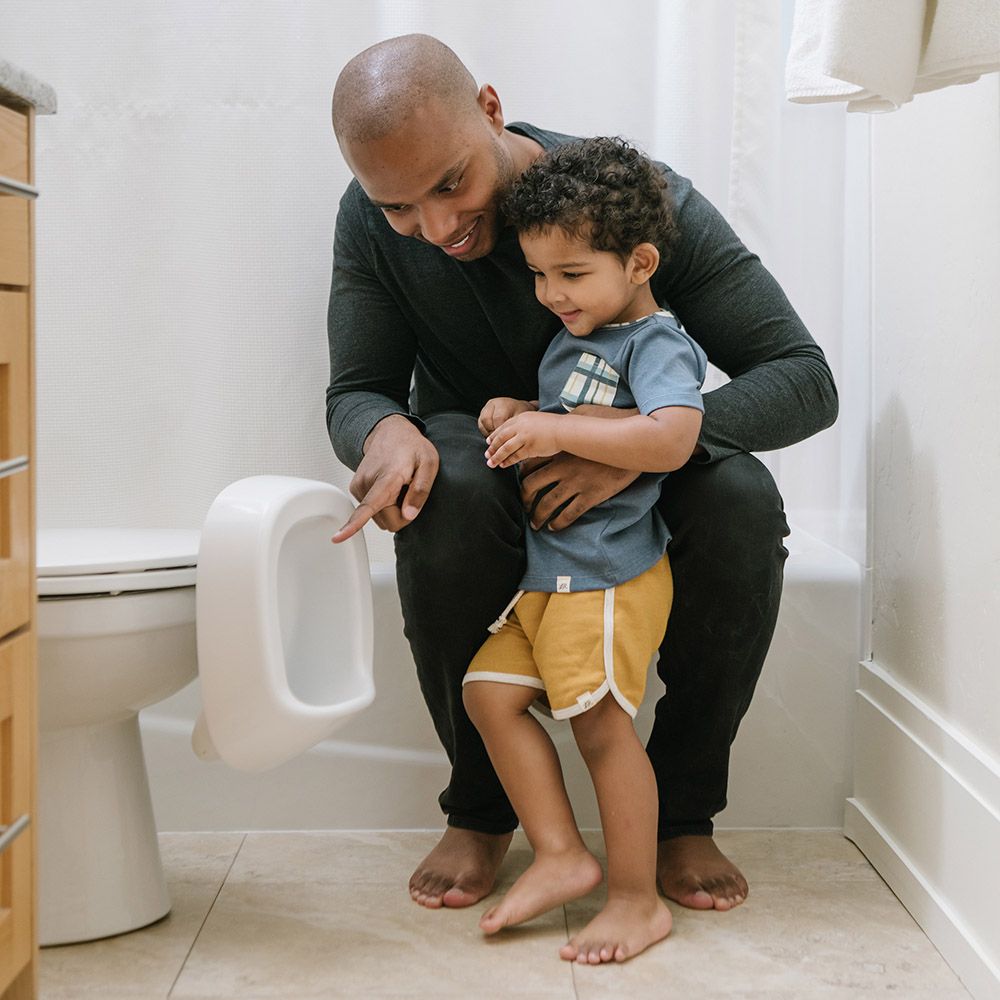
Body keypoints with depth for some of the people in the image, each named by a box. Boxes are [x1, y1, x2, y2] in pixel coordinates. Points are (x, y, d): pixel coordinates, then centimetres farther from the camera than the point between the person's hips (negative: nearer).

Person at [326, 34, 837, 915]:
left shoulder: (644, 198, -22)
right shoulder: (372, 224, -16)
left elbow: (806, 379, -23)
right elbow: (354, 391, -8)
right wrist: (387, 430, -36)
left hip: (630, 486, 0)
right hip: (480, 462, 1)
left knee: (743, 501, -34)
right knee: (442, 489, -36)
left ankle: (681, 809, -13)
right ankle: (481, 809, -15)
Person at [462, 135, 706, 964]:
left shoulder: (657, 345, -12)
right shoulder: (573, 339, 17)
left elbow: (672, 437, -30)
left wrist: (558, 431, -29)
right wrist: (517, 413, 13)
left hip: (611, 574, -9)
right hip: (546, 568, 10)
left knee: (601, 723, -8)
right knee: (491, 693, 2)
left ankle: (638, 899, 6)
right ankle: (562, 856, 9)